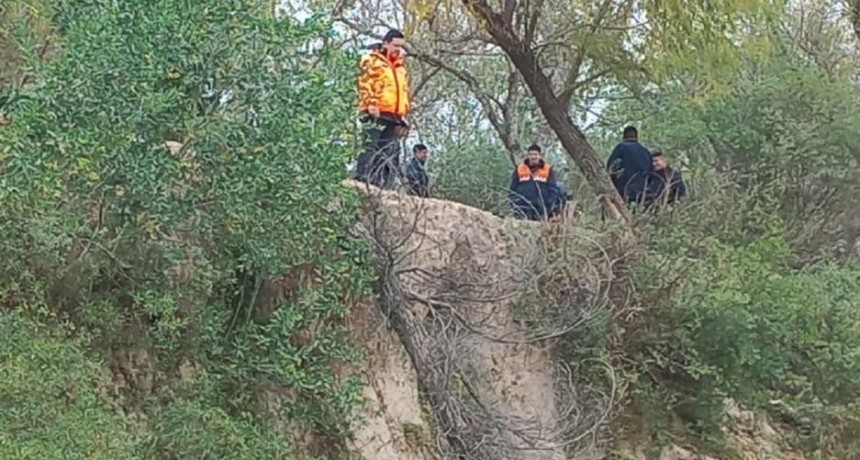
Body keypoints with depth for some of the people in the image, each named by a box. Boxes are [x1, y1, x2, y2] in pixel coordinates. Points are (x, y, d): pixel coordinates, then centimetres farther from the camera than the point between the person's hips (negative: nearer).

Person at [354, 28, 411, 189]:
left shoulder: (400, 65, 26)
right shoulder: (371, 60, 4)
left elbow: (404, 90, 29)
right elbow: (365, 84, -8)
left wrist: (404, 115, 21)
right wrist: (371, 104, -20)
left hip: (394, 117, 7)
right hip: (376, 114, -7)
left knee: (391, 154, 1)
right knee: (370, 147, -15)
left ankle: (385, 185, 1)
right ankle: (362, 180, -16)